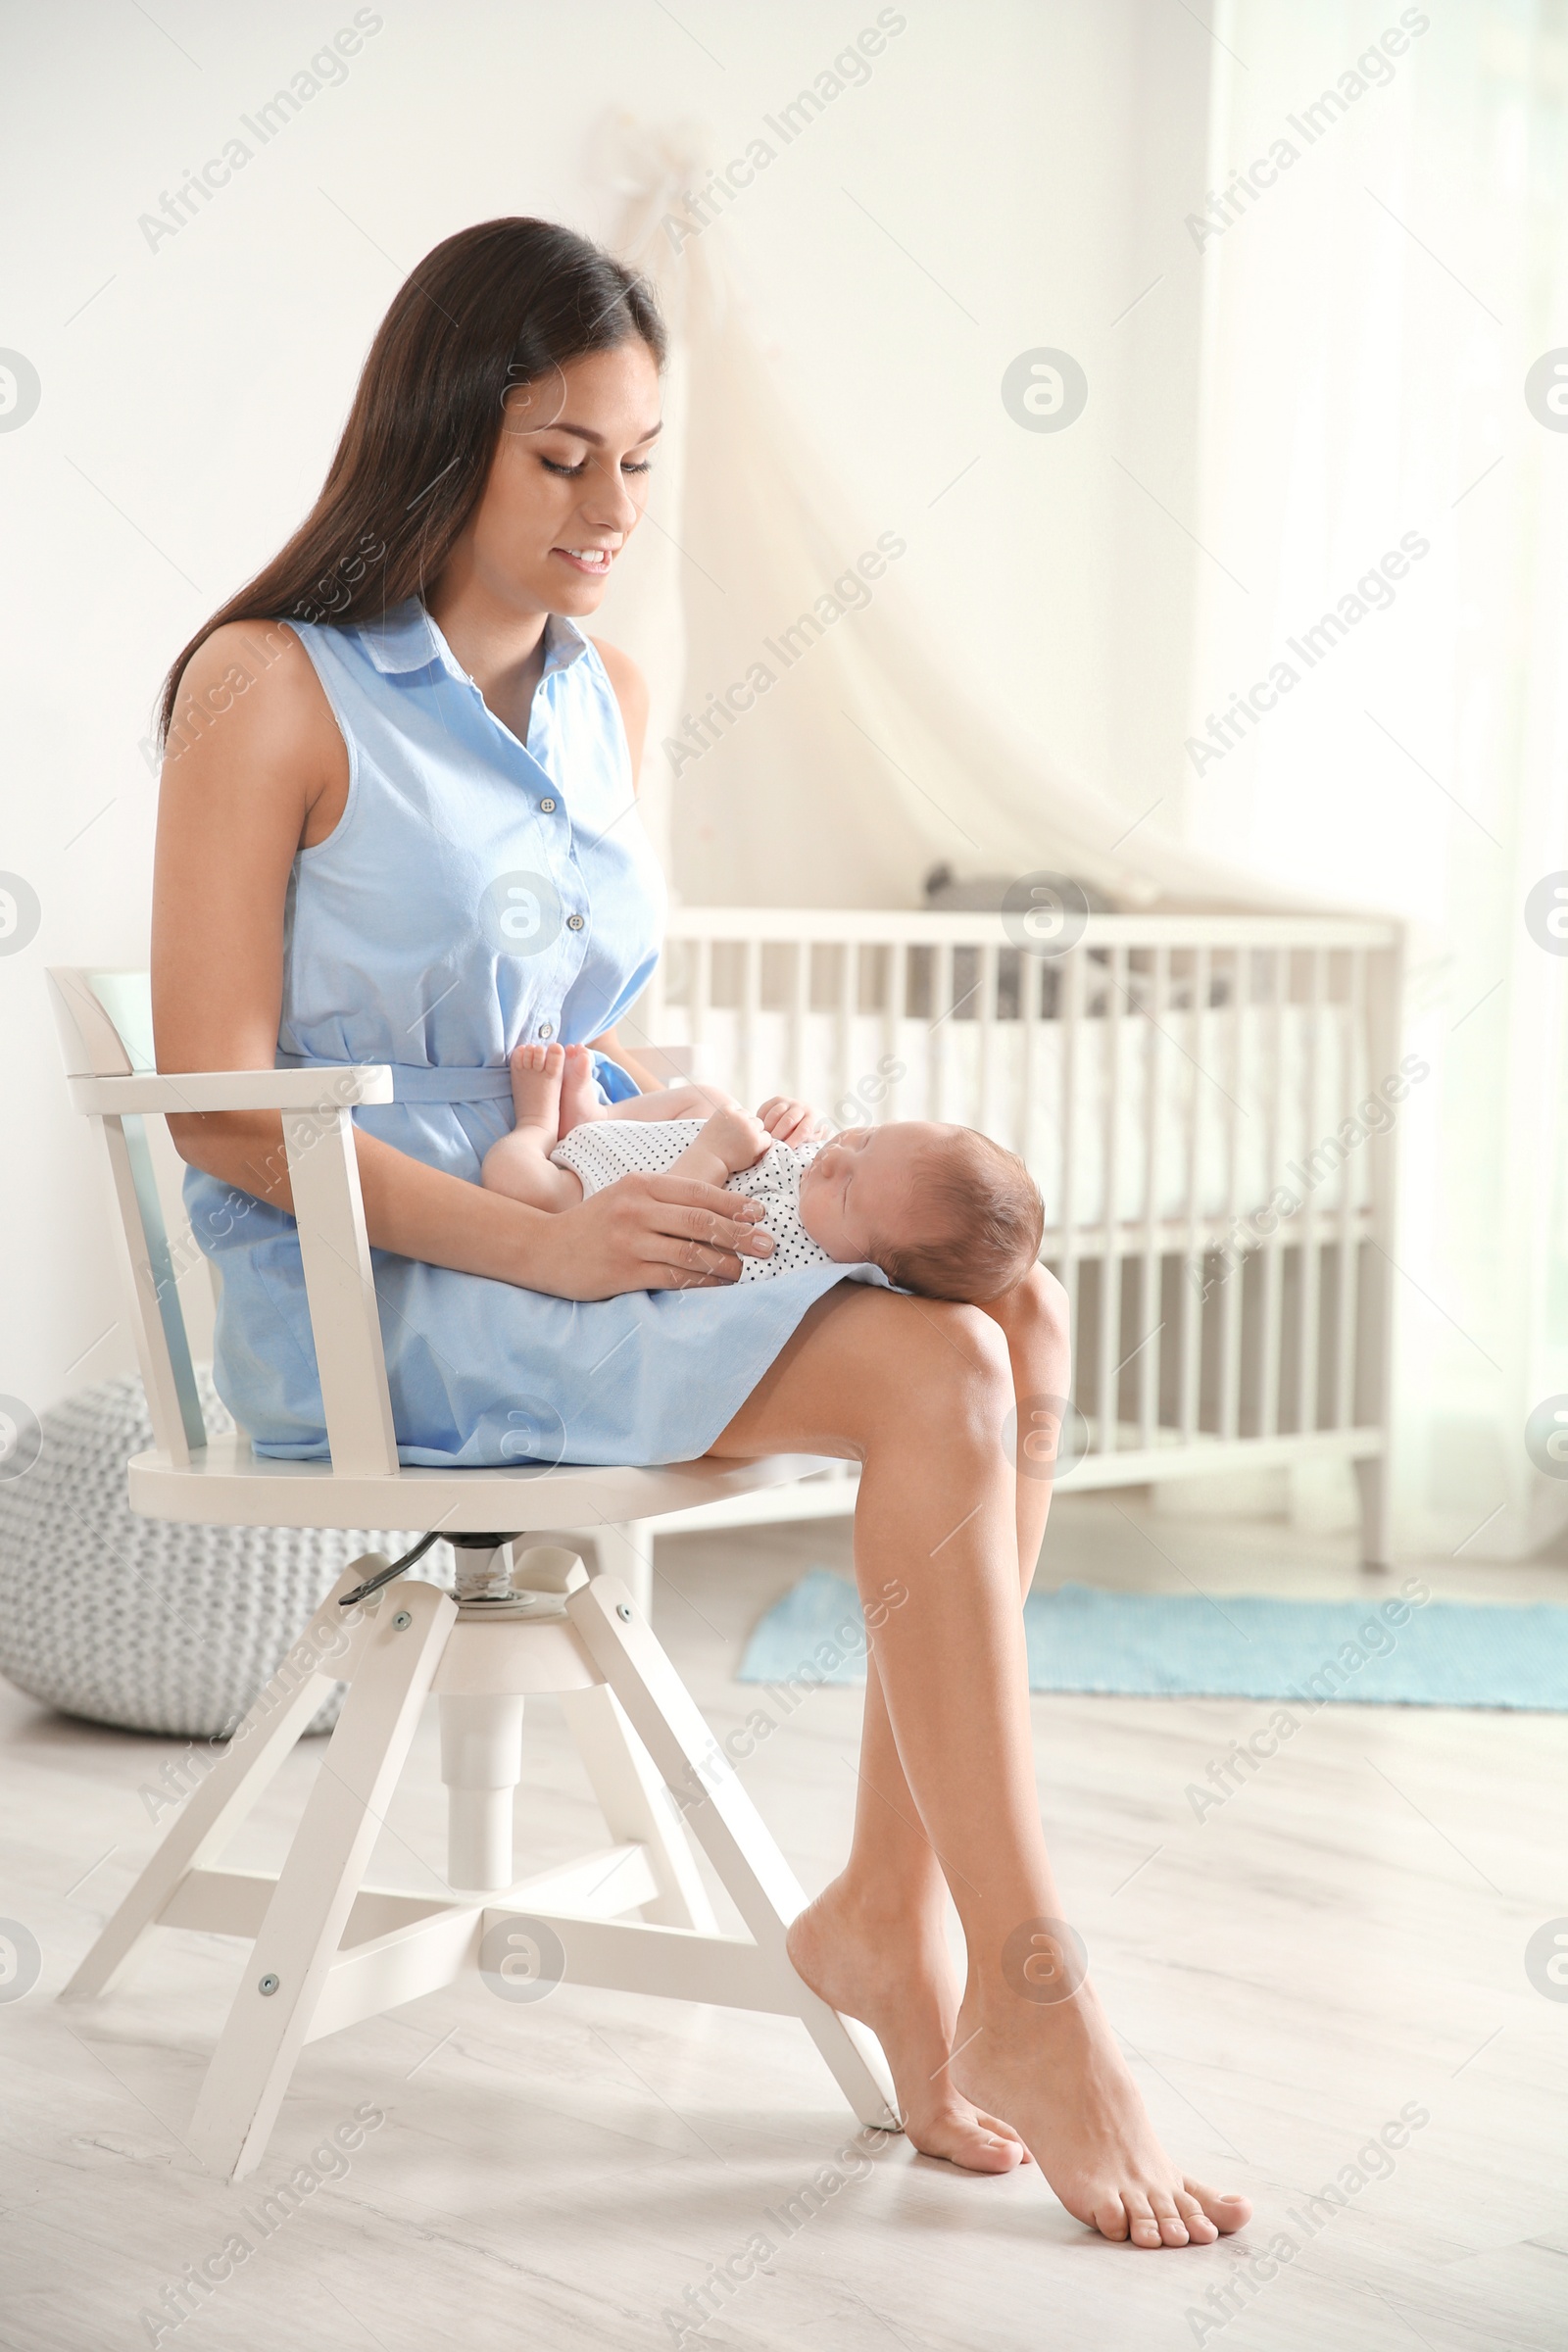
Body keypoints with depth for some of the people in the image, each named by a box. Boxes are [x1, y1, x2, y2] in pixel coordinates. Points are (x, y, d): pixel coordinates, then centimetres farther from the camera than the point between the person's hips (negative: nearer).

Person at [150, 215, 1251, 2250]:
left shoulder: (610, 703, 15)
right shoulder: (270, 688, -7)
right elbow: (221, 1106, -13)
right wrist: (543, 1244, -21)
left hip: (578, 1237, 7)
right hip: (368, 1291, -7)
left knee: (1022, 1317, -19)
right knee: (933, 1378, -26)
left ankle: (889, 1917, -13)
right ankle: (1024, 1996, -18)